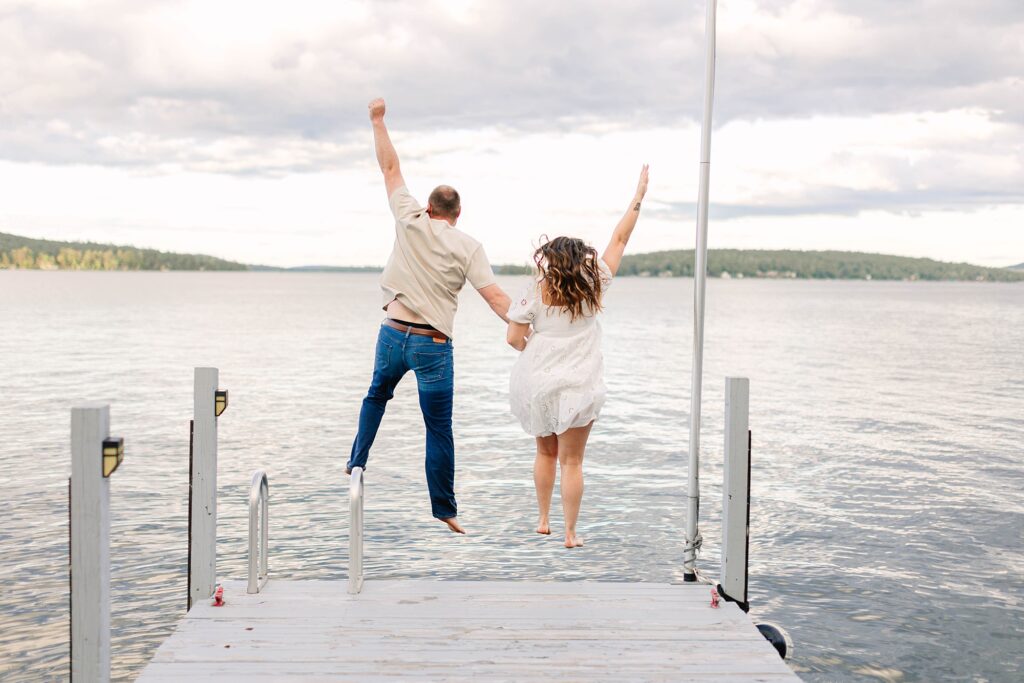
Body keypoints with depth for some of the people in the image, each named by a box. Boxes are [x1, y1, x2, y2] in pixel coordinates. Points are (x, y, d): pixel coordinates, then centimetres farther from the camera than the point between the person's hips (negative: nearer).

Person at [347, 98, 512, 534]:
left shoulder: (411, 222, 0)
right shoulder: (468, 246, -4)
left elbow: (390, 168, 8)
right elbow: (494, 296, -12)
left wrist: (377, 121, 17)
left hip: (393, 334, 2)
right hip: (433, 346, -2)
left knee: (377, 395, 31)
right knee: (438, 428, 3)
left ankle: (357, 461, 33)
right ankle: (444, 510, 7)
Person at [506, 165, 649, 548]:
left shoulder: (536, 293, -3)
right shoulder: (592, 286, -3)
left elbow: (514, 338, -4)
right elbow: (619, 240, 4)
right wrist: (639, 197, 11)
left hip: (536, 383, 2)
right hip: (577, 387, -1)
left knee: (545, 452, 20)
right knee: (572, 461, 4)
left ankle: (544, 521, 28)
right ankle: (570, 533, 5)